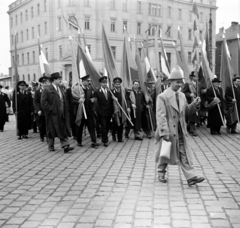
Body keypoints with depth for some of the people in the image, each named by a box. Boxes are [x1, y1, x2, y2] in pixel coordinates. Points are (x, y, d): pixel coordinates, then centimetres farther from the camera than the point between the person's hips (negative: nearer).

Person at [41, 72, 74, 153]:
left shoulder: (60, 89, 13)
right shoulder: (47, 89, -10)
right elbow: (43, 102, -13)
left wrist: (65, 111, 10)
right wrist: (50, 109, -16)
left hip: (61, 114, 6)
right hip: (52, 114, -6)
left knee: (63, 131, 1)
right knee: (52, 131, 5)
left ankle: (65, 146, -1)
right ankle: (51, 146, 19)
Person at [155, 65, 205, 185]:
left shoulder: (182, 95, 8)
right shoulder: (162, 97, -12)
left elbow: (186, 110, 16)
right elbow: (161, 116, -16)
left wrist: (194, 104, -2)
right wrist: (164, 133, -21)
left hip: (180, 131, 5)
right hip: (169, 131, -5)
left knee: (185, 154, 2)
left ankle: (191, 177, 2)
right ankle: (161, 173, 32)